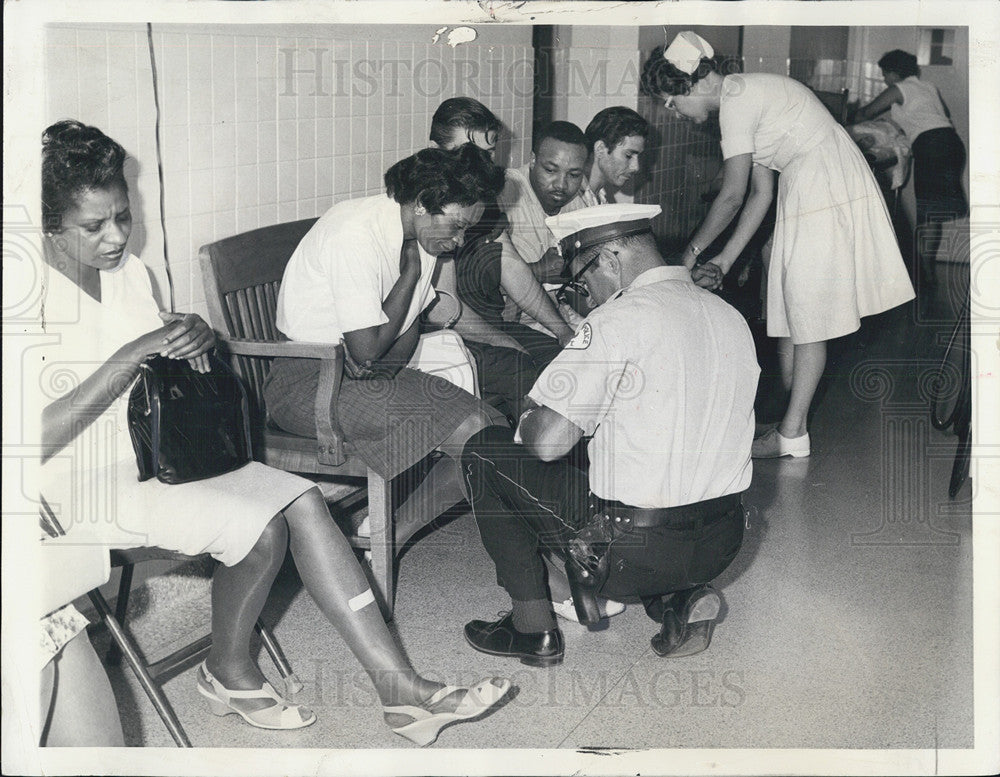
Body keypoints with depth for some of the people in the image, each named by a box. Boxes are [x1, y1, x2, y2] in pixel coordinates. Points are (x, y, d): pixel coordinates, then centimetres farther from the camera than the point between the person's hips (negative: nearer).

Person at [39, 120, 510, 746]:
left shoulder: (129, 272, 7)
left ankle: (400, 688, -13)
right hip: (83, 484, -7)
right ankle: (229, 671, 5)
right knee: (260, 527, -24)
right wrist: (124, 362, -26)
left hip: (158, 452, 7)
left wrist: (197, 338, -8)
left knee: (301, 499, -13)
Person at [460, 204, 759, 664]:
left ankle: (533, 628, 10)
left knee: (484, 451, 6)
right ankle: (678, 599, 14)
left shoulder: (621, 319, -15)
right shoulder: (730, 316, 9)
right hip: (723, 545, 8)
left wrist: (527, 423, 4)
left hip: (640, 553, -8)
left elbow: (548, 441, -19)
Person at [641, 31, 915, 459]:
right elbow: (761, 193, 13)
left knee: (806, 316, -6)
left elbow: (732, 197, -15)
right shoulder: (744, 94, 14)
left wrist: (692, 251, -2)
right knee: (789, 312, 10)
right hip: (808, 195, 10)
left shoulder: (736, 100, -16)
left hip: (827, 198, -10)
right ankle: (792, 420, 16)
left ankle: (792, 432, 0)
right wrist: (724, 260, 10)